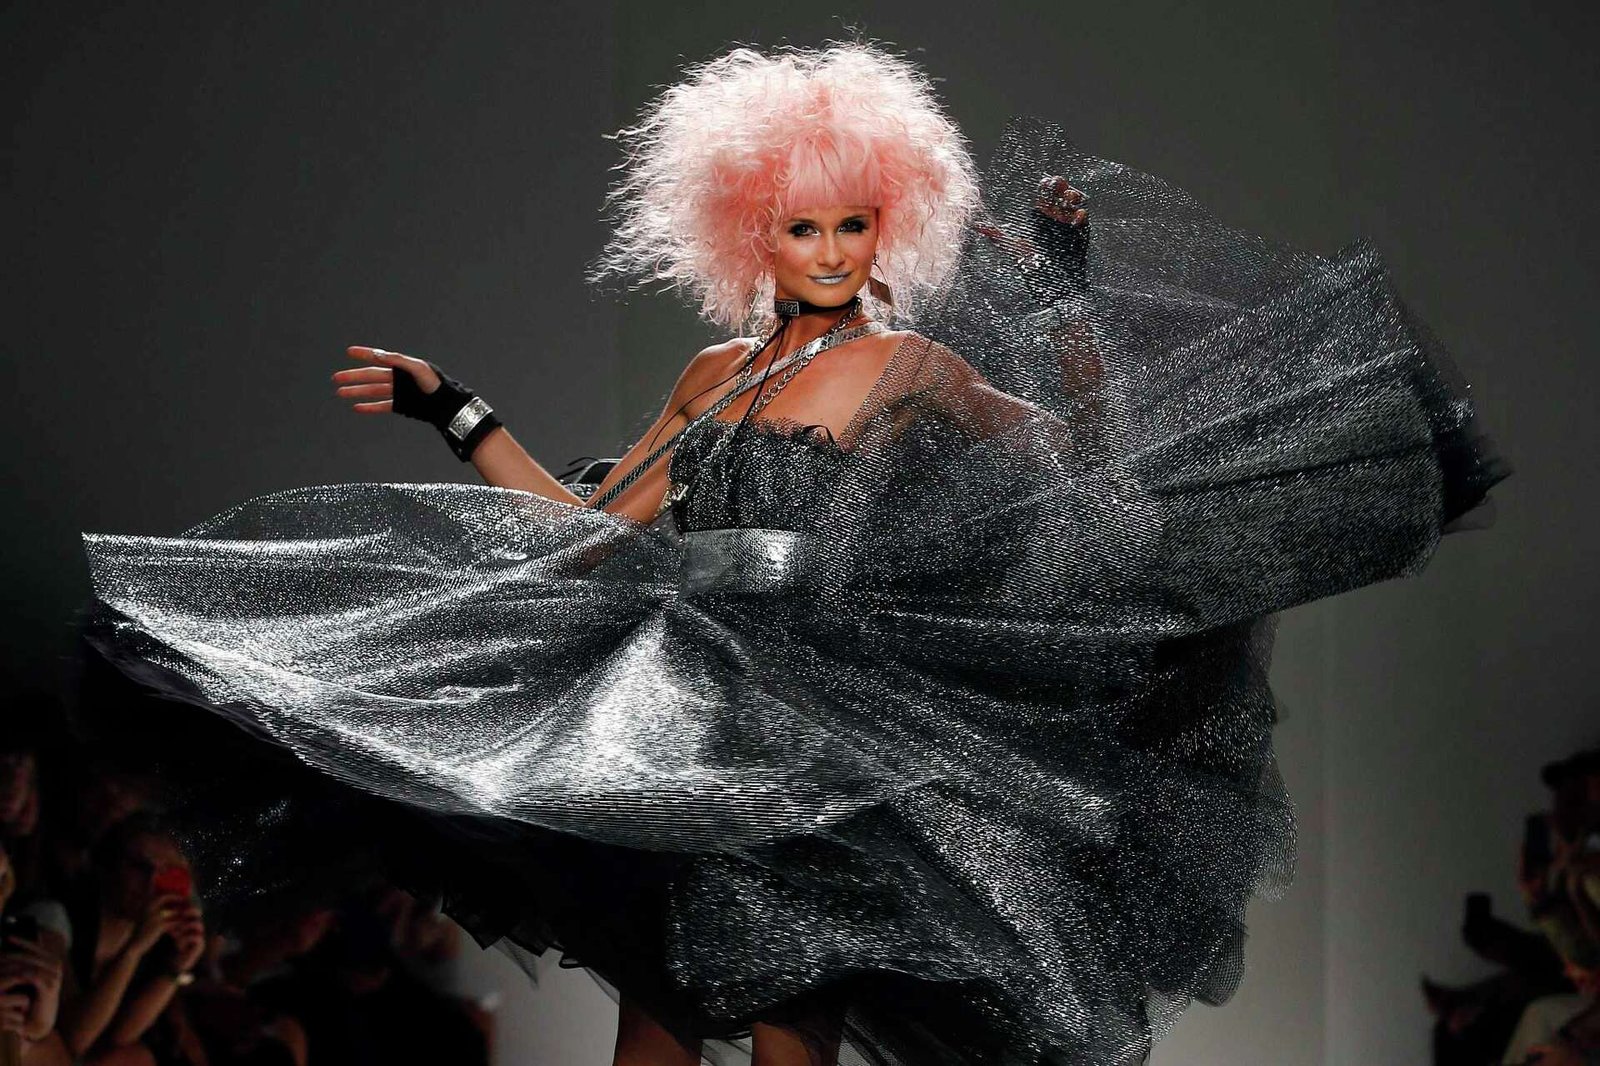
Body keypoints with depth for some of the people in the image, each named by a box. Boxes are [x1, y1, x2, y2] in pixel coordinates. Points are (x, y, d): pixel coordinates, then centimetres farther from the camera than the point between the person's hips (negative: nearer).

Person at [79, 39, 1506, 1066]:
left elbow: (1081, 456, -5)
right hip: (683, 755, 5)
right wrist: (450, 412, 14)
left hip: (827, 762, -5)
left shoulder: (913, 366, -1)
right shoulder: (716, 377, 14)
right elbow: (591, 531, 15)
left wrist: (1071, 285, -14)